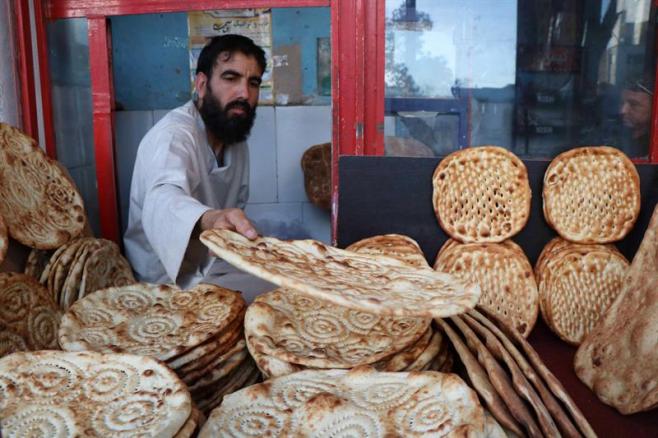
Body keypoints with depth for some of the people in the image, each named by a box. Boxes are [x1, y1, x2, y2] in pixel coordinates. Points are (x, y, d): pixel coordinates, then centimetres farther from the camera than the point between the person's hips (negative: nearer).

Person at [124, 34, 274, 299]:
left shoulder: (237, 138, 7)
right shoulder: (172, 134, -22)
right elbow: (164, 202, -42)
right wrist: (209, 219, -62)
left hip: (216, 270, 8)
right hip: (172, 283, -8)